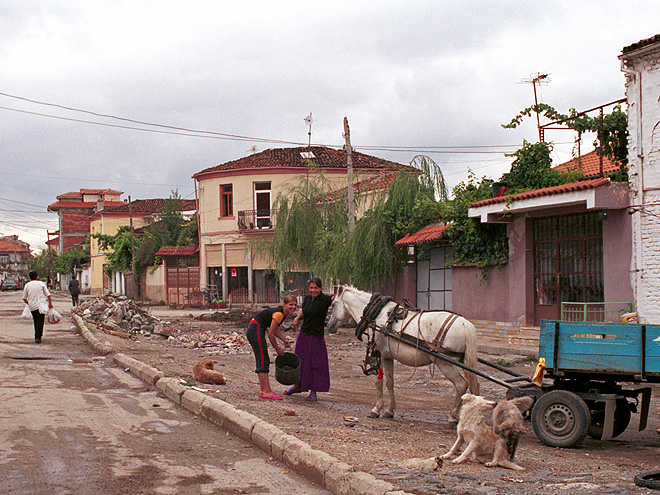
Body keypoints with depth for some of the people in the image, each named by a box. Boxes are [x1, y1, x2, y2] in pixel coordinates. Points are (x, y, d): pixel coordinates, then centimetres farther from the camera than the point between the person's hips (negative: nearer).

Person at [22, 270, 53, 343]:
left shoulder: (27, 285, 3)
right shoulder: (41, 284, -1)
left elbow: (24, 298, 8)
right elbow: (48, 294, -3)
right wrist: (50, 303, 0)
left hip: (32, 307, 2)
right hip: (40, 306, -2)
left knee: (36, 322, 15)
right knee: (40, 321, -4)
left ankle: (37, 336, 19)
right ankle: (38, 337, -15)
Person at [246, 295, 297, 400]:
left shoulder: (280, 311, 9)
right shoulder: (279, 314, -20)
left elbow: (274, 329, 17)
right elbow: (271, 334, -18)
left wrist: (284, 339, 4)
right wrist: (277, 348, -6)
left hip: (252, 330, 11)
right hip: (256, 331, -11)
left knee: (263, 361, 13)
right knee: (263, 361, -11)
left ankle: (263, 390, 17)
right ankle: (266, 391, -12)